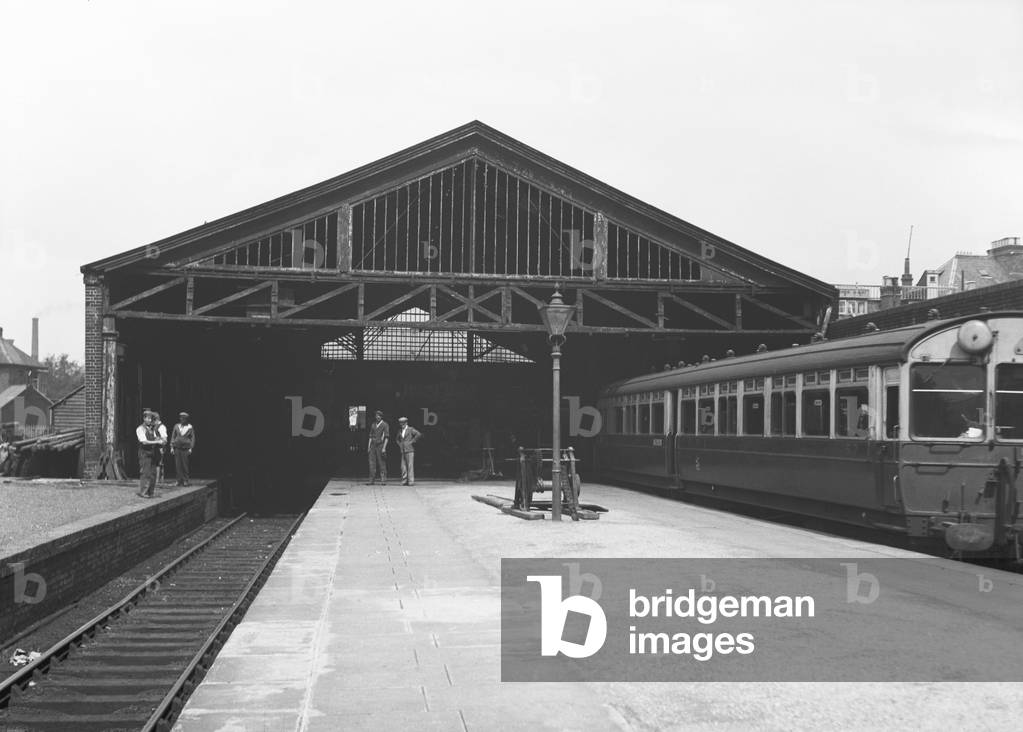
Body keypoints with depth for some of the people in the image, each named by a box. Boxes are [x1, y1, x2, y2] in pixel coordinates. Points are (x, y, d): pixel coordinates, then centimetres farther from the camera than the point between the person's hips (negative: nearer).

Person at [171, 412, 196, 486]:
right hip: (177, 448, 2)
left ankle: (185, 480, 4)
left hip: (185, 448, -2)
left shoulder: (190, 427, 4)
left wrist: (191, 448, -1)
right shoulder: (176, 426, 9)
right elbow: (173, 436, 12)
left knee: (185, 465, -4)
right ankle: (179, 480, 4)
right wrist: (172, 447, 5)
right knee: (178, 465, -1)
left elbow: (193, 438, 6)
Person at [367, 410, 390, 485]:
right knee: (372, 463, -1)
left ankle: (383, 480, -1)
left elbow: (386, 437, -6)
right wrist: (369, 447, 11)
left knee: (382, 464, -4)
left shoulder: (385, 425, -2)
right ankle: (372, 480, 1)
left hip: (380, 445, -5)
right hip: (373, 446, 5)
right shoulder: (373, 425, 15)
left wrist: (384, 448, -14)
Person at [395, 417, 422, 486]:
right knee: (403, 467, 1)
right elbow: (398, 439, 34)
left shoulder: (411, 429, -3)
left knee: (410, 466, -9)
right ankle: (404, 481, 3)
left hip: (410, 451, -6)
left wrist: (412, 441, -13)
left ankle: (411, 481, -10)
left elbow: (419, 434, -17)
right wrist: (400, 444, 15)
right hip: (403, 451, 6)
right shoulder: (400, 430, 16)